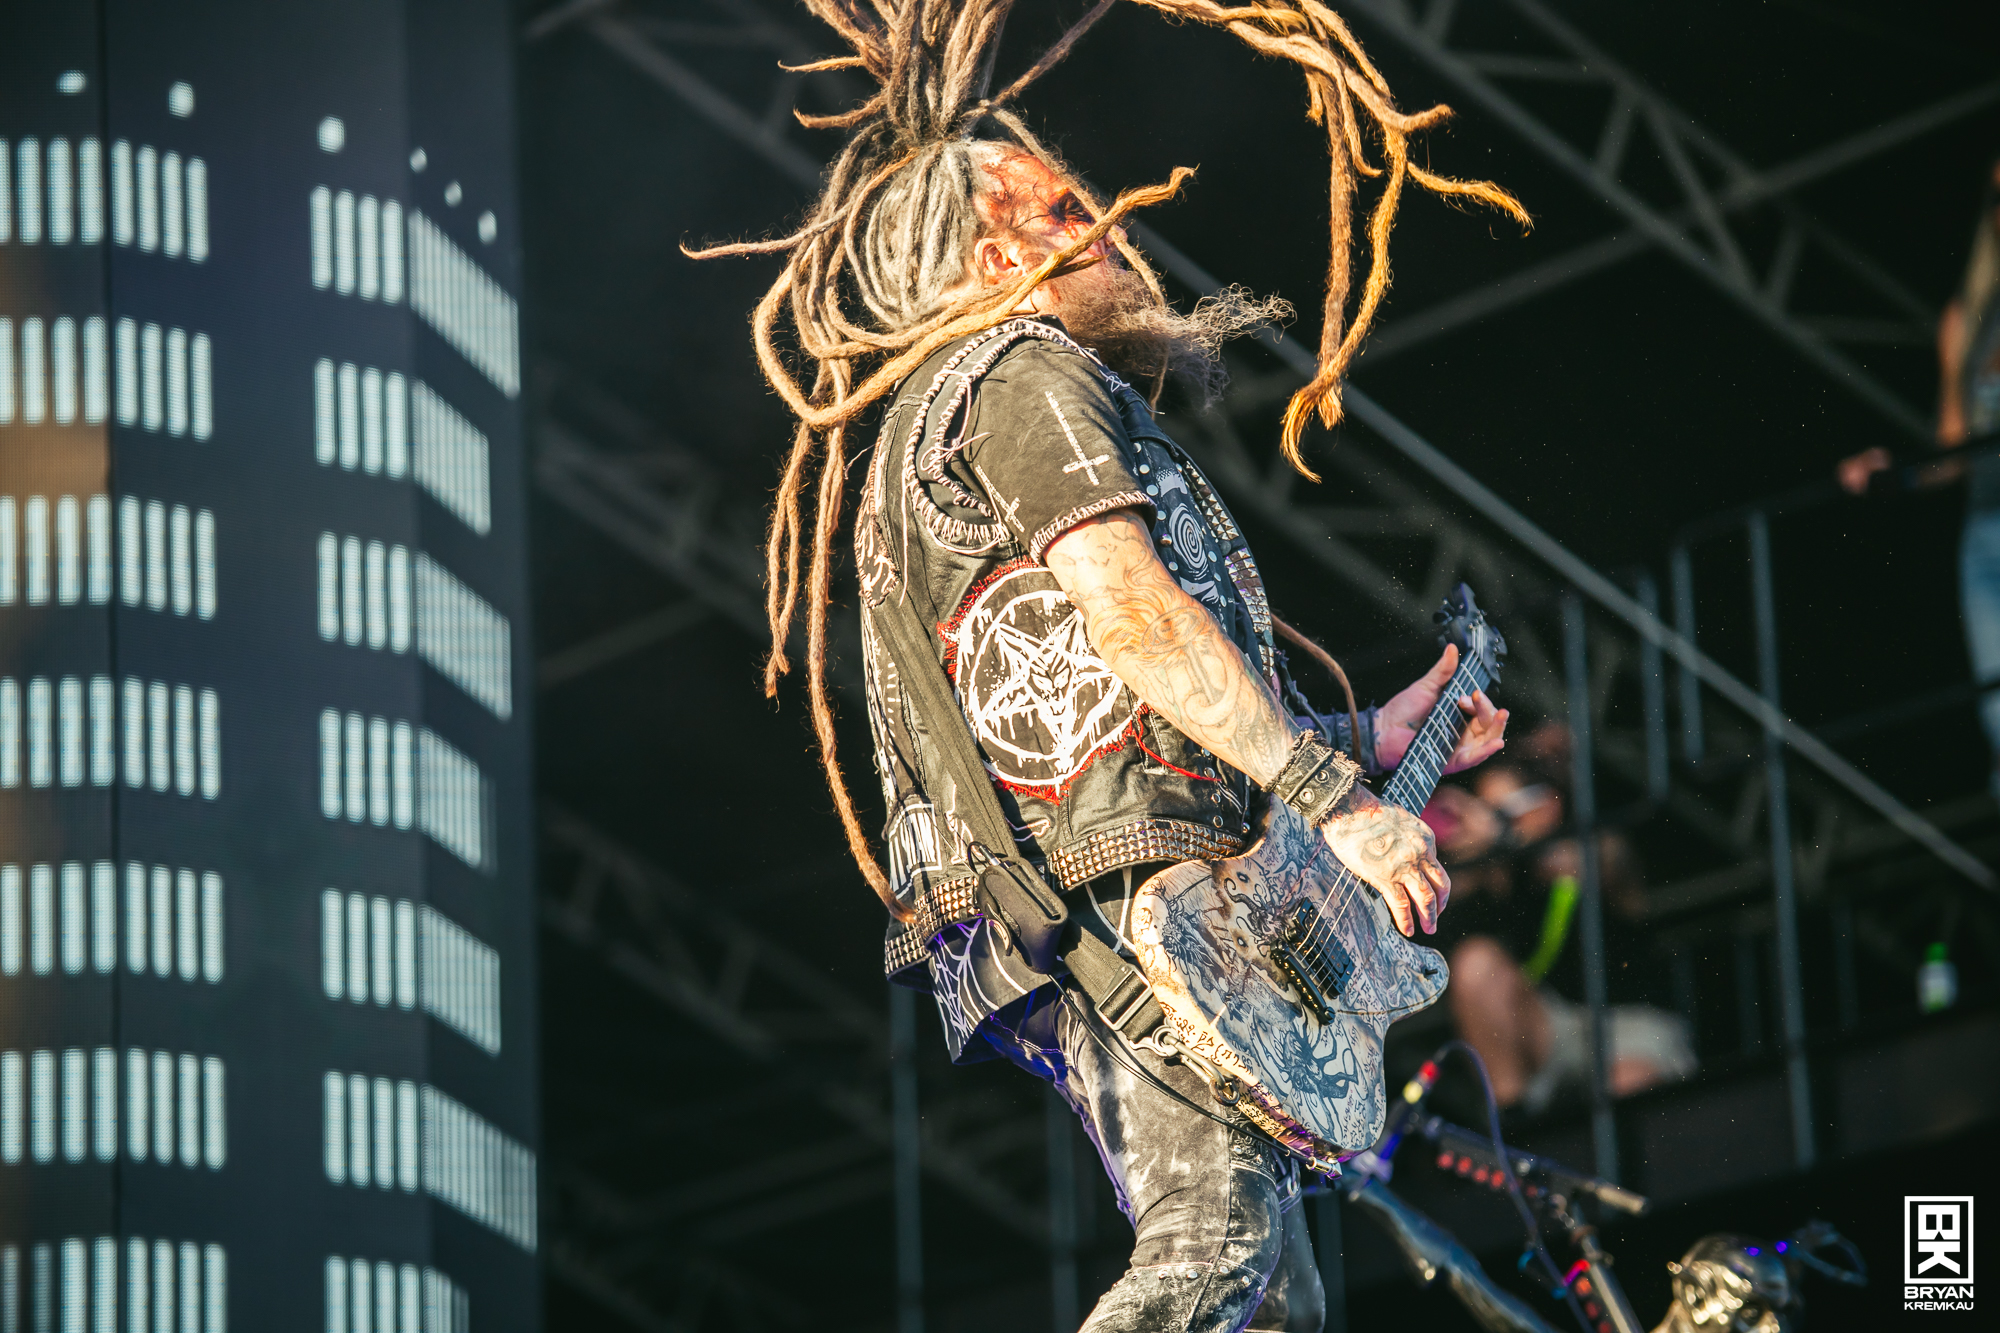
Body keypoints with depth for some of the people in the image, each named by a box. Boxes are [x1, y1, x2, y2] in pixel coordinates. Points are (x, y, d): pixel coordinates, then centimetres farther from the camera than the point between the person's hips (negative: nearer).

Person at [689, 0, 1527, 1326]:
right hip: (1136, 876, -10)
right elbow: (1134, 614, -15)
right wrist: (1336, 798, -15)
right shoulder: (1026, 373, 0)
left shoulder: (939, 420, 31)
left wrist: (1367, 741, 30)